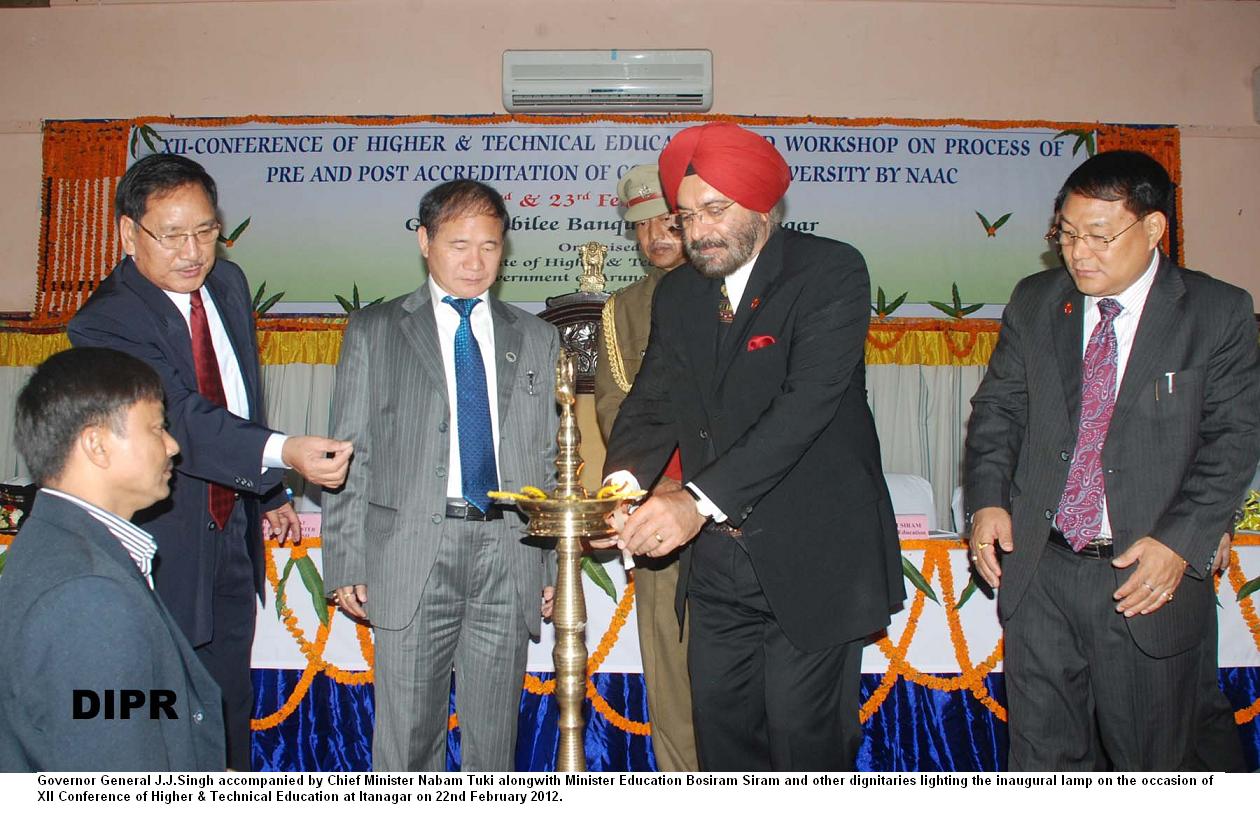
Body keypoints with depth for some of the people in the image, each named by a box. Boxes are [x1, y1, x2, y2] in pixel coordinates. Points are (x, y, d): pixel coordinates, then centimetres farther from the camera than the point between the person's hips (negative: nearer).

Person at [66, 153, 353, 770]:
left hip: (232, 533, 7)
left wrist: (269, 497, 15)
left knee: (231, 709, 20)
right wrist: (283, 453, -49)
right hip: (160, 549, -6)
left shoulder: (228, 284, 4)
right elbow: (185, 421, -33)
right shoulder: (104, 323, -19)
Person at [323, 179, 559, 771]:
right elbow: (350, 455, 4)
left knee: (495, 738, 11)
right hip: (410, 555, -2)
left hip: (510, 558, 2)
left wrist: (559, 566, 8)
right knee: (408, 738, 5)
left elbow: (551, 458, 12)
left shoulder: (537, 340, 12)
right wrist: (346, 563, -3)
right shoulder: (373, 331, 7)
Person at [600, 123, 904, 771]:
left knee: (804, 731, 1)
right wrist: (624, 478, -18)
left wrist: (700, 500, -31)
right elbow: (653, 400, 5)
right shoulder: (677, 294, 9)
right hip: (718, 559, 6)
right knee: (719, 721, 10)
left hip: (813, 554, -5)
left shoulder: (831, 271, -11)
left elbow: (809, 401, -23)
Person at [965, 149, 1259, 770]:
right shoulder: (1034, 302, 6)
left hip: (1151, 576, -2)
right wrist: (988, 499, -6)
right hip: (1039, 570, 3)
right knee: (1043, 752, 11)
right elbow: (997, 408, 9)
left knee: (1154, 759, 13)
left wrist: (1180, 540, -16)